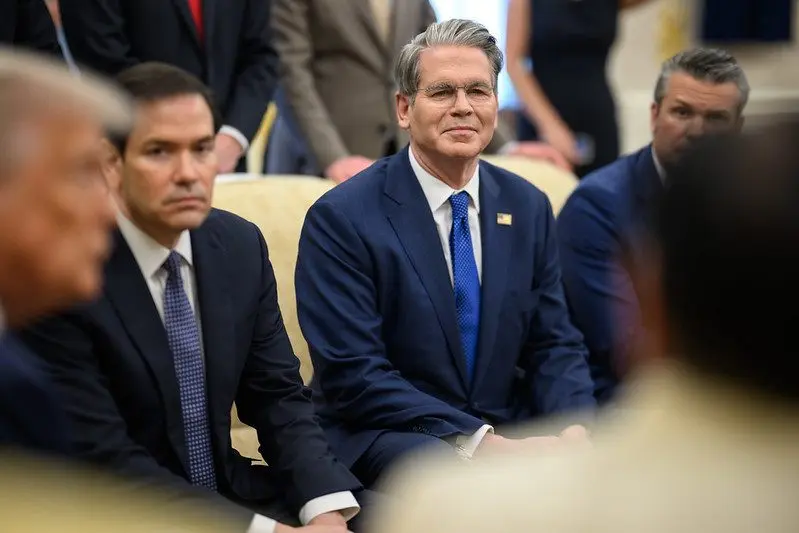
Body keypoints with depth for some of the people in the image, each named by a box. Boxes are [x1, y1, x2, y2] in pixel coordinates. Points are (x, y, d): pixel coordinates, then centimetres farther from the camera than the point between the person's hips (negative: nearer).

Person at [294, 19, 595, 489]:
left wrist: (573, 430, -14)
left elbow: (554, 345, 9)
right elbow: (352, 375, -14)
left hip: (509, 432, 5)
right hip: (385, 435, -5)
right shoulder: (341, 218, -9)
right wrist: (478, 441, -22)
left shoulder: (529, 208, 9)